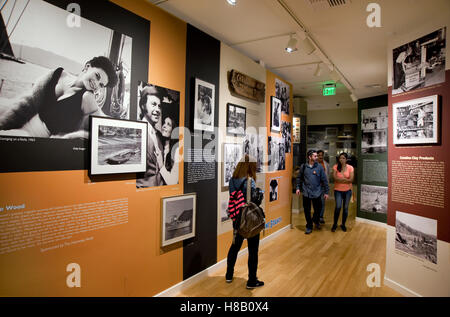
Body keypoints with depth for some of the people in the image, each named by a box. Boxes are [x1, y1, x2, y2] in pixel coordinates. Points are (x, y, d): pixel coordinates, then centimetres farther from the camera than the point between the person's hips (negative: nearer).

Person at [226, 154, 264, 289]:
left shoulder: (232, 180, -2)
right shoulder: (249, 181, -21)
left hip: (237, 218, 6)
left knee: (235, 246, 22)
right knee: (253, 250, 11)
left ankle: (229, 275, 37)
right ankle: (252, 281, 25)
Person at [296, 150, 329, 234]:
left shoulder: (319, 167, -3)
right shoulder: (303, 166, -1)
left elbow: (324, 180, 0)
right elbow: (299, 178, 10)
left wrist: (326, 192, -1)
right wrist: (298, 188, 2)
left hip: (317, 193, 0)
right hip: (306, 193, 0)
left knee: (318, 209, 9)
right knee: (307, 211, 7)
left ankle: (316, 220, 41)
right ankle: (309, 226, 25)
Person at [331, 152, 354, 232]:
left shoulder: (350, 167, -3)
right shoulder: (336, 167, -4)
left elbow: (351, 180, -12)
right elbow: (335, 178, -14)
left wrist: (340, 179, -17)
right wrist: (345, 179, -17)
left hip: (347, 190, 1)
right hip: (338, 190, -1)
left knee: (345, 208, 9)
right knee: (338, 207, -12)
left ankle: (343, 224, 26)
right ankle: (335, 224, 7)